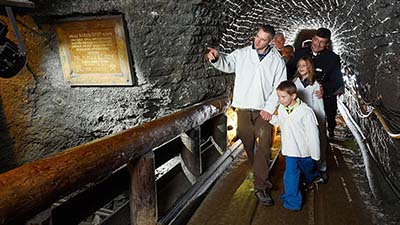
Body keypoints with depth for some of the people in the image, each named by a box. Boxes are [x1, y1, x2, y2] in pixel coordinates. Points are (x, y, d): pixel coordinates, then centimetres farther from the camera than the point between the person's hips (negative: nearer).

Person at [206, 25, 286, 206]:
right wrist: (216, 58, -31)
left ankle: (260, 186, -1)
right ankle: (261, 175, 35)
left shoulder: (277, 60, 3)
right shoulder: (242, 54, 5)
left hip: (263, 110, -1)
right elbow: (227, 63, -7)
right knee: (248, 145, 12)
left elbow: (279, 87, 0)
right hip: (243, 109, 2)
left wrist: (269, 108, -9)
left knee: (264, 147, -9)